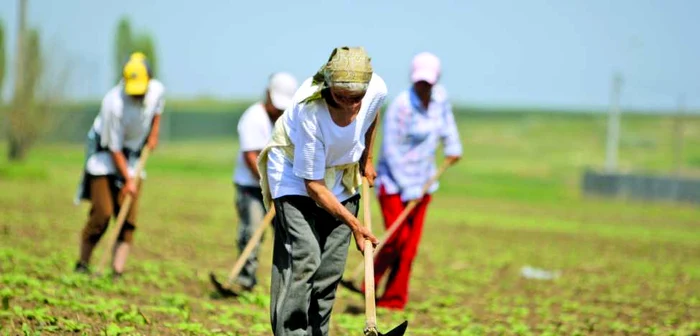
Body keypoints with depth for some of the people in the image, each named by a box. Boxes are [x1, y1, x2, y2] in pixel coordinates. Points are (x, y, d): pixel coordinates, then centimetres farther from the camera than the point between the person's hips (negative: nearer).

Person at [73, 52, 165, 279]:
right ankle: (82, 265, 3)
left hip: (133, 156, 5)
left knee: (128, 218, -5)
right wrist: (128, 180, -20)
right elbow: (114, 148, -22)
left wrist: (154, 132, 6)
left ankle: (117, 272, -6)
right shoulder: (114, 102, -29)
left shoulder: (157, 90, -14)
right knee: (102, 213, -12)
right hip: (104, 153, -5)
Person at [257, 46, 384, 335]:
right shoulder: (309, 110, -37)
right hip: (295, 171, -5)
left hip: (342, 173, 5)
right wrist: (354, 224, -26)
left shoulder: (376, 90, -24)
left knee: (332, 265, -1)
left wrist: (366, 160, 14)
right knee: (304, 257, -20)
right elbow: (313, 183, -27)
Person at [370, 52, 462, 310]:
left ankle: (394, 298, 10)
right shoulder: (401, 106, -19)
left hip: (422, 181, 6)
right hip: (394, 180, -6)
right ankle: (370, 285, 3)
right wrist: (407, 187, -20)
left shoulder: (440, 97, -1)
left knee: (410, 246, 3)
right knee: (398, 238, -16)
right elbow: (391, 150, -18)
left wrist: (452, 147, 16)